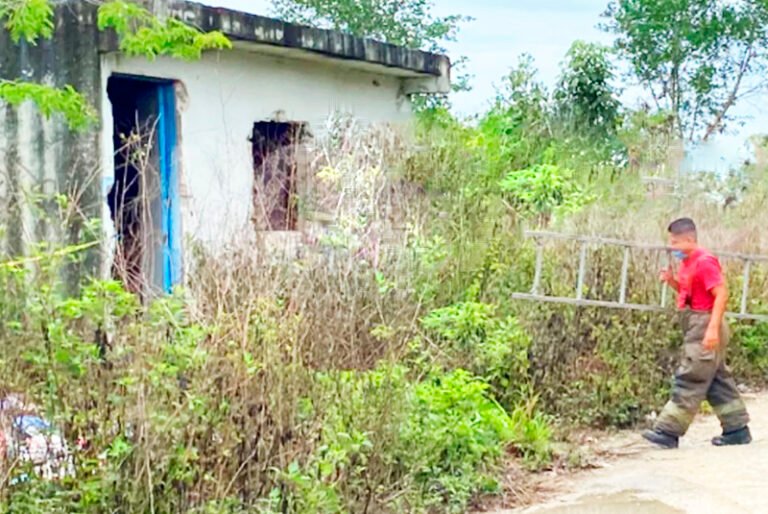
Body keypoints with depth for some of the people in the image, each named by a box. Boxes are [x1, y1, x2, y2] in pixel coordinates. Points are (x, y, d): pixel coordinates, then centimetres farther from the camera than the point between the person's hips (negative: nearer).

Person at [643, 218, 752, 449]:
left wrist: (713, 328, -27)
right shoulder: (687, 262, 13)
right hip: (696, 327, 10)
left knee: (690, 380, -7)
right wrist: (672, 281, 5)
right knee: (718, 380, 13)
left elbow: (721, 294, -20)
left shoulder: (704, 261, -15)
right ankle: (737, 429, 19)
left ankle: (668, 432, -6)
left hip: (705, 327, -10)